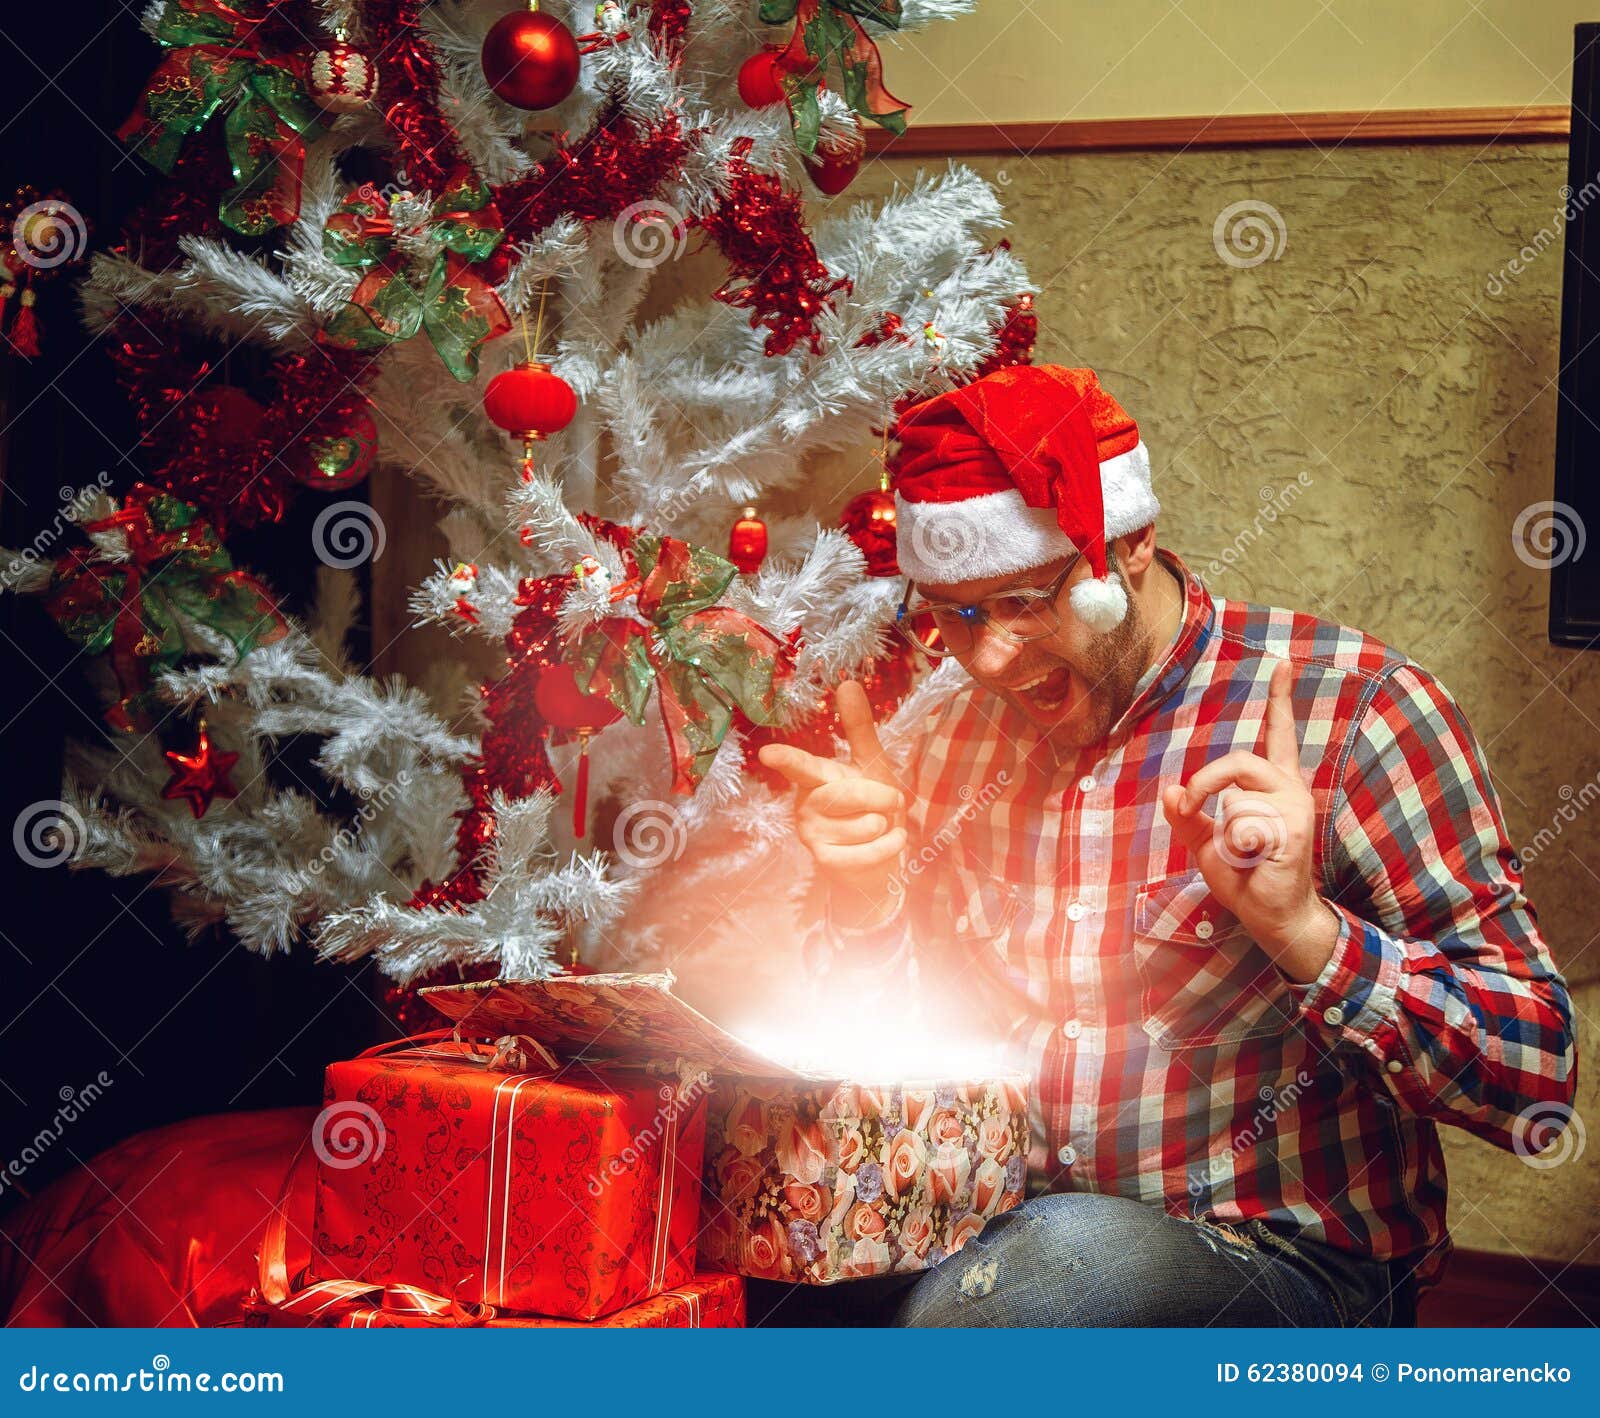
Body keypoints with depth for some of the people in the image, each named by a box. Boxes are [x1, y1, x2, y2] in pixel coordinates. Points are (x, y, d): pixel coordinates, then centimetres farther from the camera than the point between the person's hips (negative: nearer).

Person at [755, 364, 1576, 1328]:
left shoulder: (1344, 706, -10)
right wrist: (867, 895, -6)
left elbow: (1538, 1081, -13)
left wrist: (1303, 930, -27)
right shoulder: (966, 740, 8)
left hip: (1287, 1261, -4)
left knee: (1073, 1251, -35)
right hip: (1007, 1226, 4)